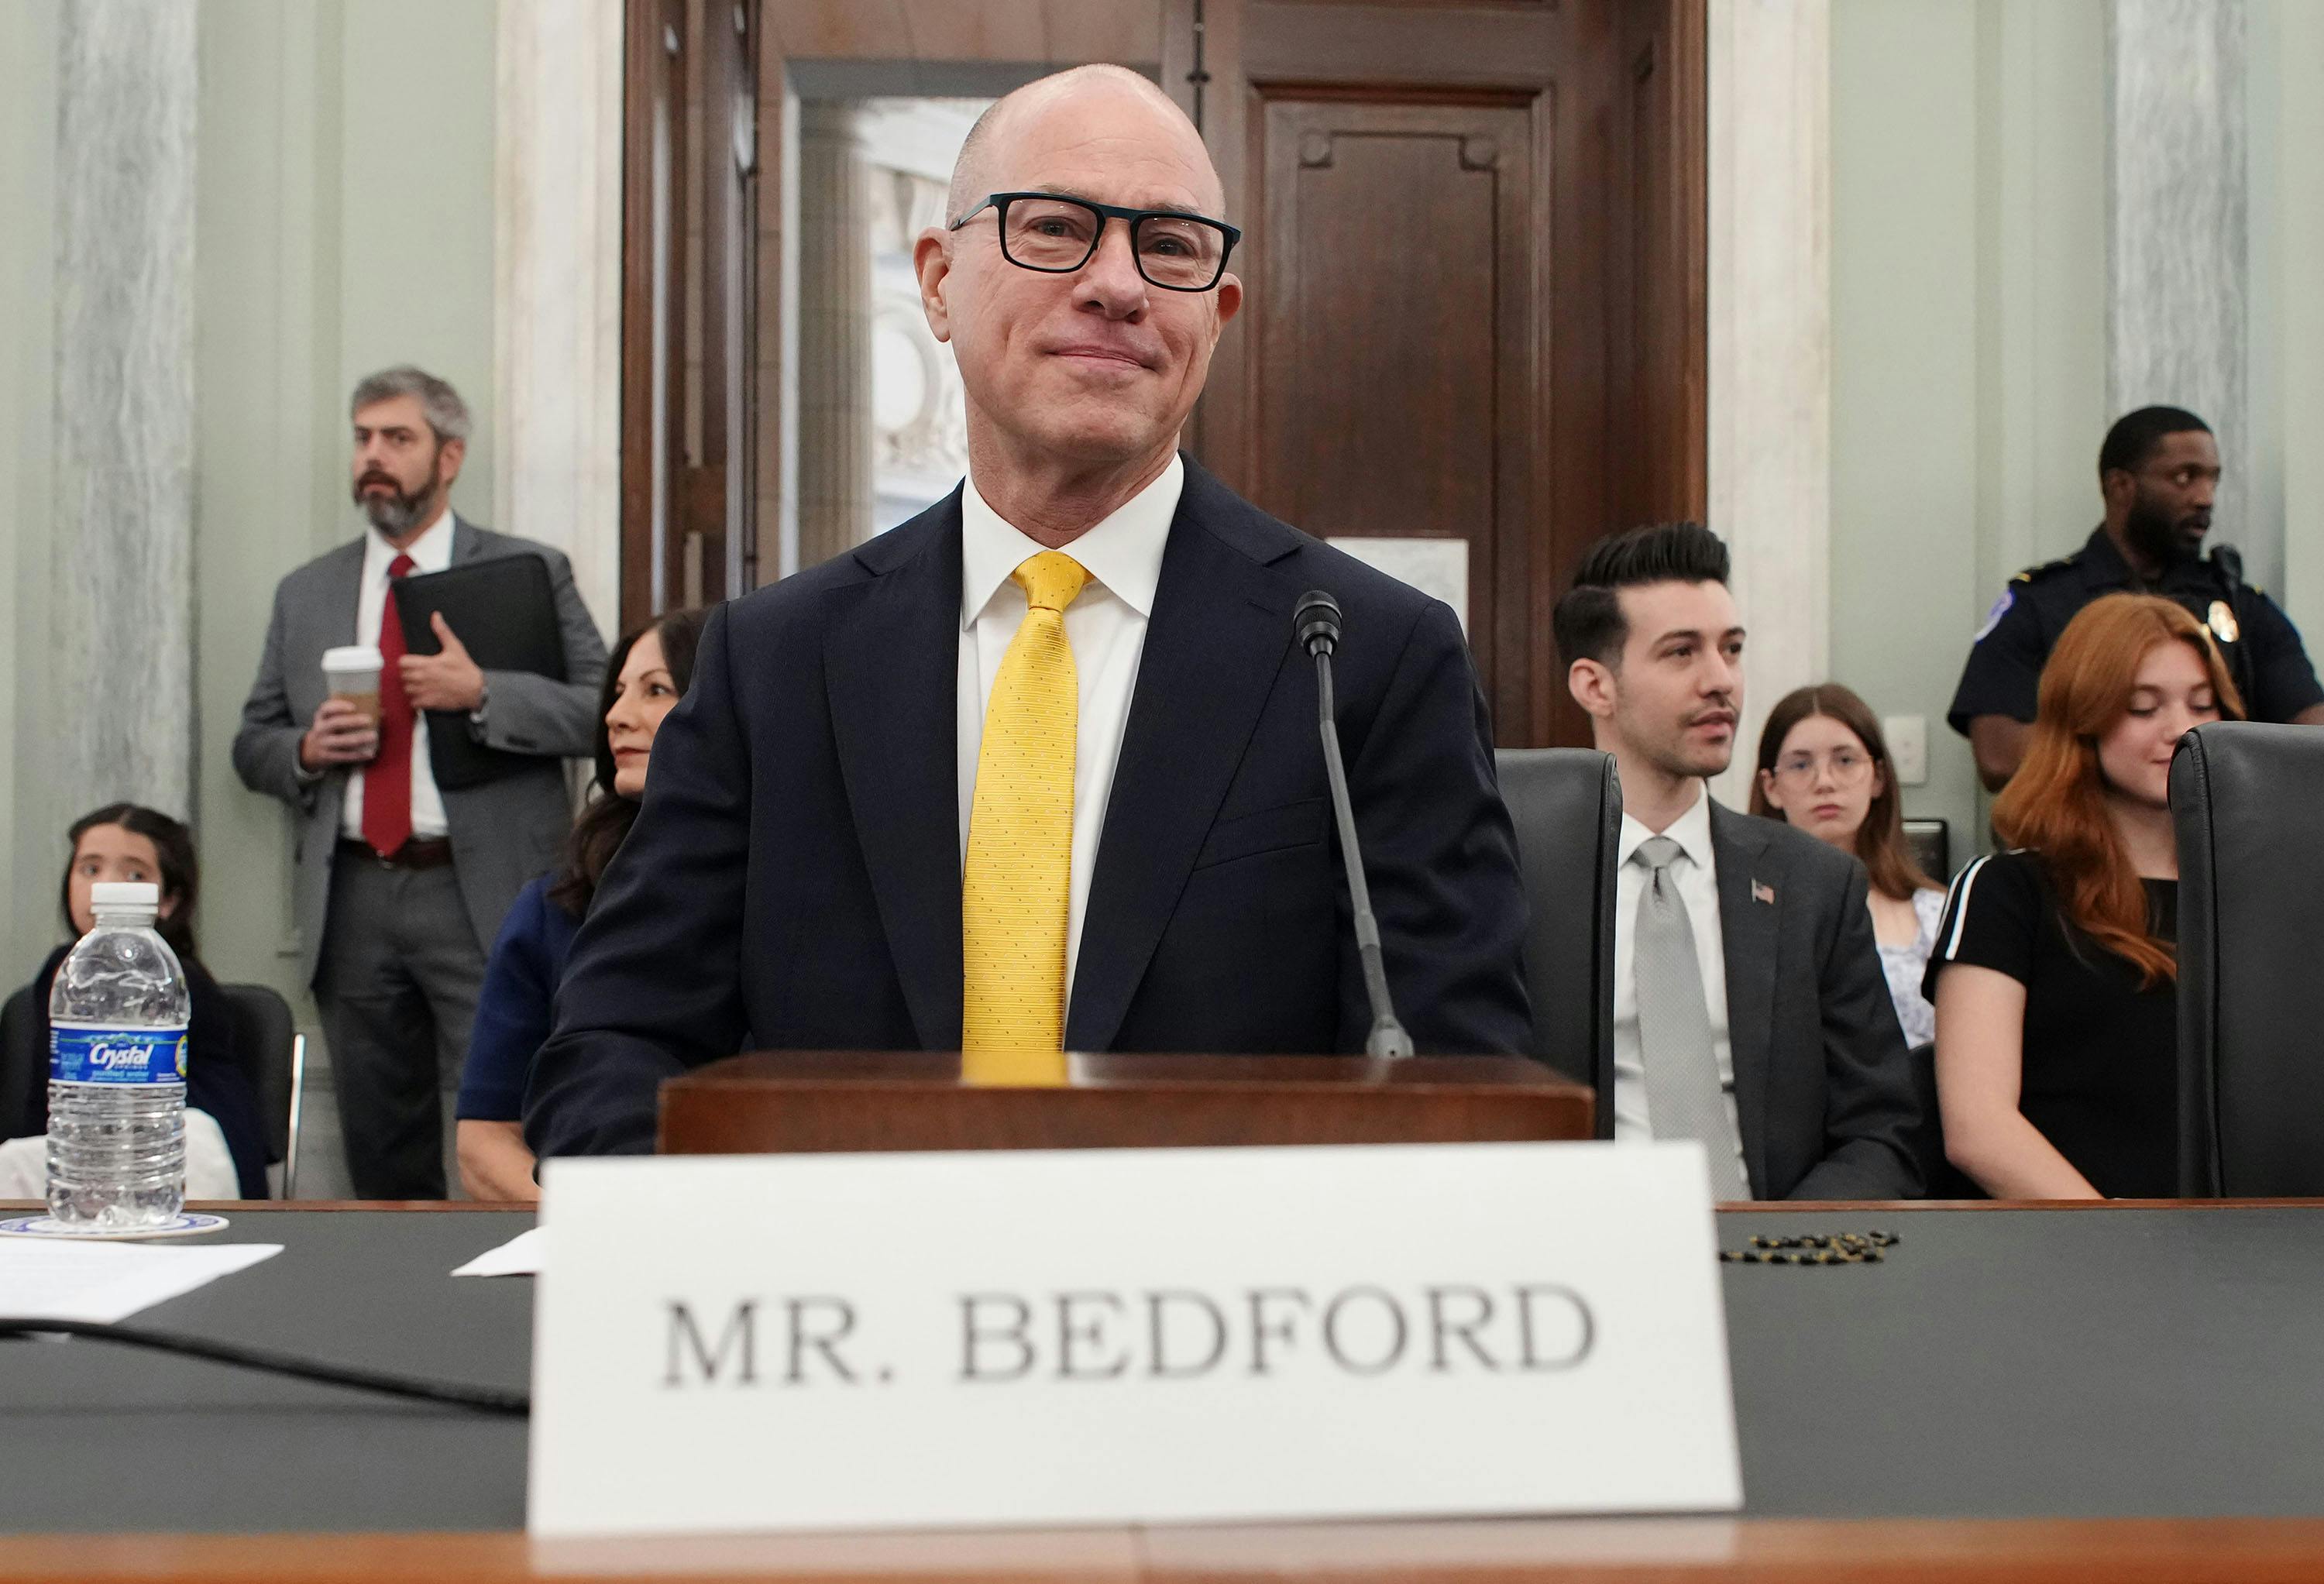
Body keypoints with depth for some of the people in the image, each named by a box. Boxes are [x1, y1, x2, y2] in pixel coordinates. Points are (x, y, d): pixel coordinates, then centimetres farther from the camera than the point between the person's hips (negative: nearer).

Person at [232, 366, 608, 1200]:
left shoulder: (532, 572, 5)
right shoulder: (305, 593, 16)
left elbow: (604, 711, -4)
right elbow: (251, 744, 19)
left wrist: (483, 692, -16)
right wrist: (307, 751, -3)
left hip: (482, 894, -4)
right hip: (351, 901, 4)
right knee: (380, 1149, 10)